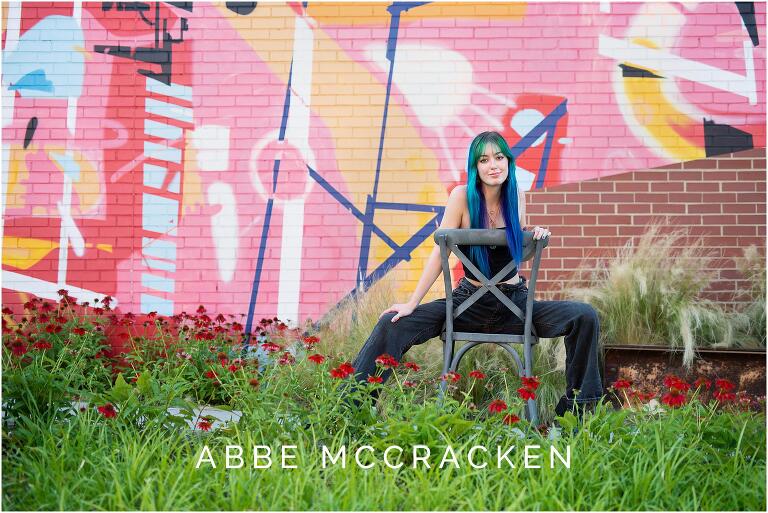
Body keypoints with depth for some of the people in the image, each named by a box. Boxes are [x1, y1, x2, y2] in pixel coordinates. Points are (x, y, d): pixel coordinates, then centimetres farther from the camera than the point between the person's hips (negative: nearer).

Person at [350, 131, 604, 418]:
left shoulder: (516, 197, 1)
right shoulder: (462, 197, -9)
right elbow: (440, 254, -10)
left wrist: (537, 236, -6)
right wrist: (412, 303, -14)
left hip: (516, 302, 2)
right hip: (470, 303, -2)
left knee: (585, 317, -18)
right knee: (392, 324, -19)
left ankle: (574, 410, -7)